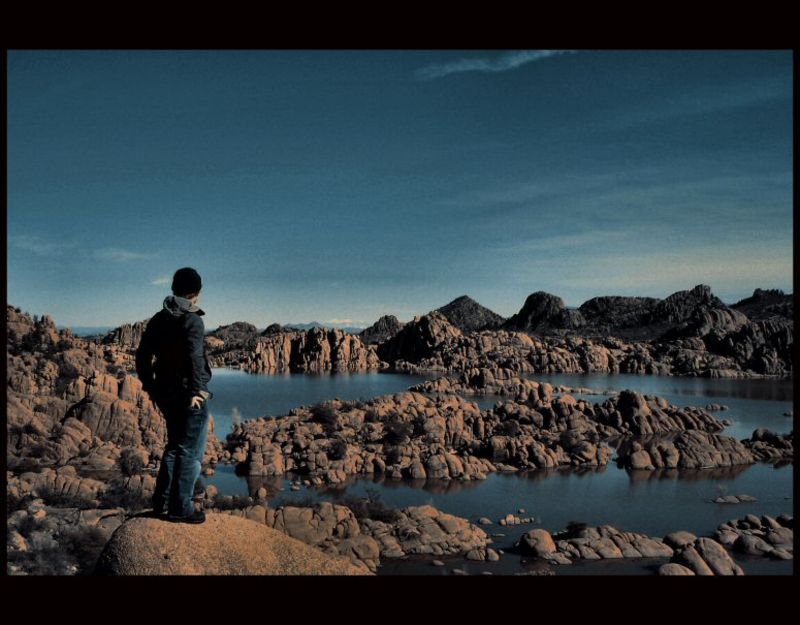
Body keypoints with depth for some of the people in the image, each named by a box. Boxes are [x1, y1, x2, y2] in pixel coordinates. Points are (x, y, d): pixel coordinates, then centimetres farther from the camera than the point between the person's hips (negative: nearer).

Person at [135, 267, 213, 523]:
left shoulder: (158, 319, 10)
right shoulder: (192, 320, -14)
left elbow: (142, 356, 13)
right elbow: (194, 357, -26)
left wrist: (150, 387, 19)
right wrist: (196, 391, -20)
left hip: (165, 394, 8)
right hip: (189, 396, -8)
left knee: (174, 446, 22)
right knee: (190, 452, 2)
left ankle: (162, 500, 27)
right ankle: (180, 508, 5)